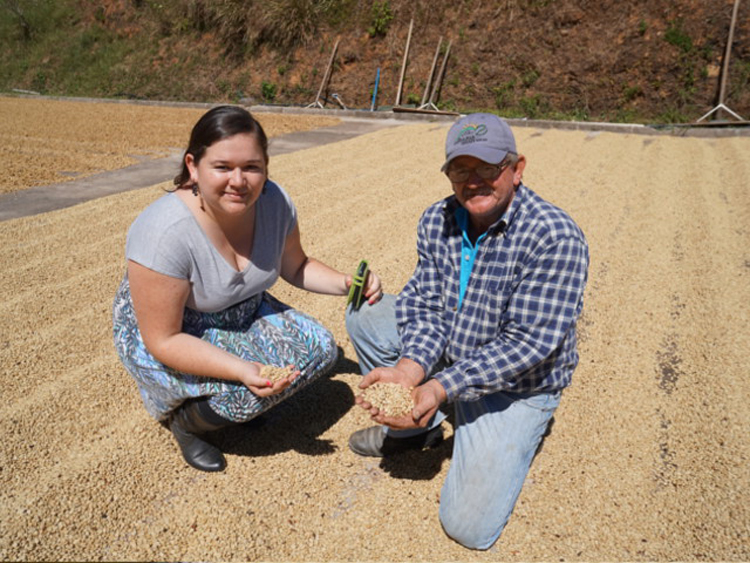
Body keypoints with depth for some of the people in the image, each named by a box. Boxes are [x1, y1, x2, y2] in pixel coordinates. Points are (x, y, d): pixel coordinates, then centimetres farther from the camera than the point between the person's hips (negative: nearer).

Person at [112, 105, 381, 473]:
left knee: (320, 348, -11)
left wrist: (346, 284, -14)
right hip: (168, 332, -6)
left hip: (243, 314, 6)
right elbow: (163, 340, -26)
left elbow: (295, 267, 3)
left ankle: (242, 401, 10)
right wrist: (241, 369, -38)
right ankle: (182, 418, 4)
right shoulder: (164, 234, -32)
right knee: (244, 394, -28)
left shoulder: (273, 201, -16)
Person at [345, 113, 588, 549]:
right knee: (366, 315, -6)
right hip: (449, 354, 6)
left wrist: (443, 386, -35)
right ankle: (418, 426, 10)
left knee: (469, 527, -11)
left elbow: (528, 343, -27)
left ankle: (517, 432, 16)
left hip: (517, 385, -5)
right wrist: (411, 368, -28)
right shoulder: (437, 221, -6)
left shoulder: (555, 237, -26)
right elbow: (426, 306, -8)